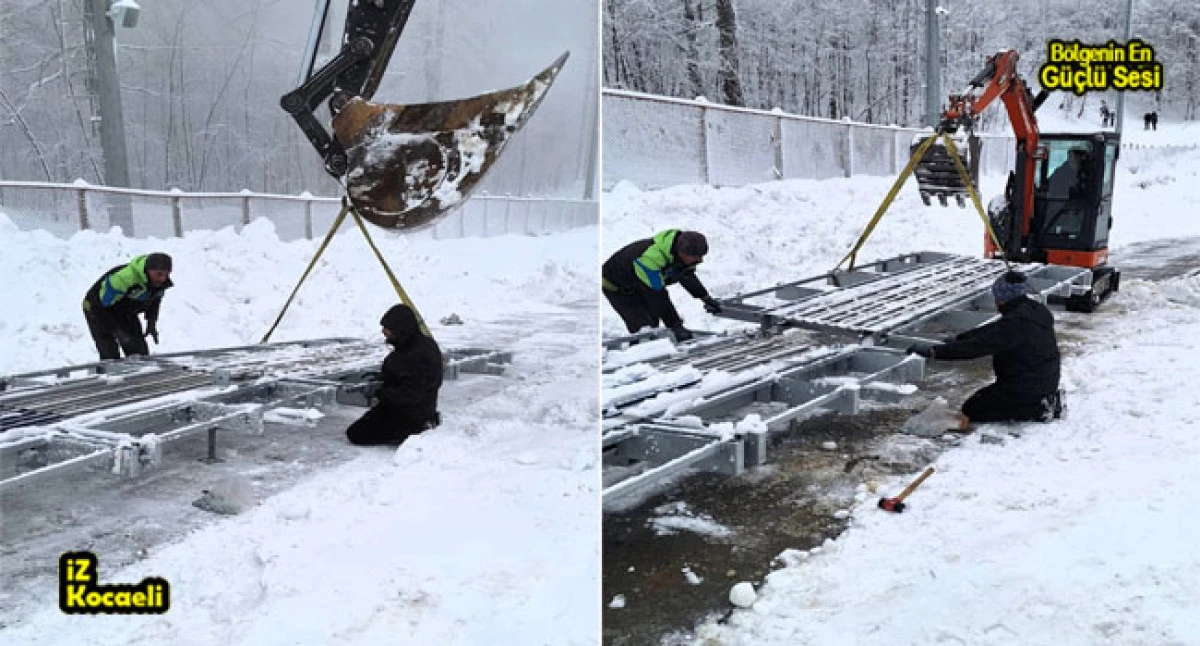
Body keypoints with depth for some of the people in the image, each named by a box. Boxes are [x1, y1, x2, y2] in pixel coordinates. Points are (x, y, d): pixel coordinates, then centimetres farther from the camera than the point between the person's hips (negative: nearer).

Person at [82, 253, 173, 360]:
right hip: (99, 311, -6)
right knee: (110, 357, -15)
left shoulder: (162, 281, -17)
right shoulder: (123, 278, -40)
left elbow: (154, 300, 7)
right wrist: (117, 331, -31)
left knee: (140, 353, -1)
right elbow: (101, 305, -30)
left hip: (127, 313, 6)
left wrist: (151, 323, -2)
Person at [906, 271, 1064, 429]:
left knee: (970, 409, -1)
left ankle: (1037, 411, -3)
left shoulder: (1014, 323, -26)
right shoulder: (1037, 310, 4)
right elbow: (990, 331, 12)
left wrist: (933, 351, -29)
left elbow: (977, 346, -29)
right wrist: (958, 338, 13)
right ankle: (1047, 402, 13)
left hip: (1023, 388, -10)